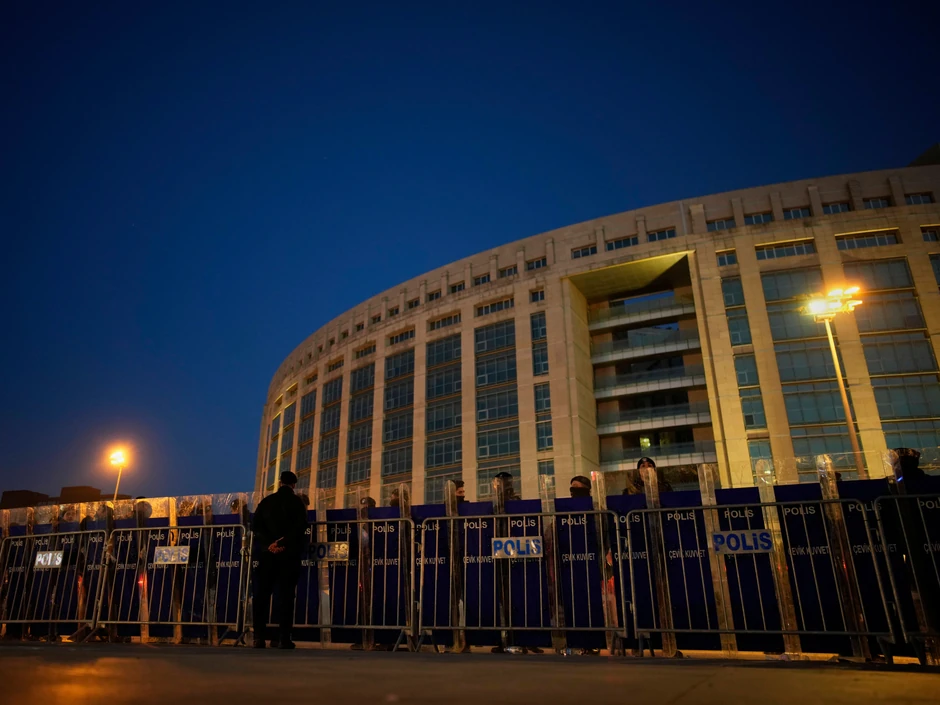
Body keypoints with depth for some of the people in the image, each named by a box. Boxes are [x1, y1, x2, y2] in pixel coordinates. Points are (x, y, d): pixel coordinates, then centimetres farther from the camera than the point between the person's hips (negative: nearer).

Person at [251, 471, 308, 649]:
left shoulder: (266, 501, 10)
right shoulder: (297, 502, 2)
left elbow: (255, 526, 0)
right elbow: (300, 528, -11)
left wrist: (269, 543, -9)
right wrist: (283, 543, -12)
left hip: (267, 553, 2)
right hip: (289, 553, -2)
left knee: (262, 595, 6)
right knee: (286, 595, -1)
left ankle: (259, 637, 1)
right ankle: (283, 638, -6)